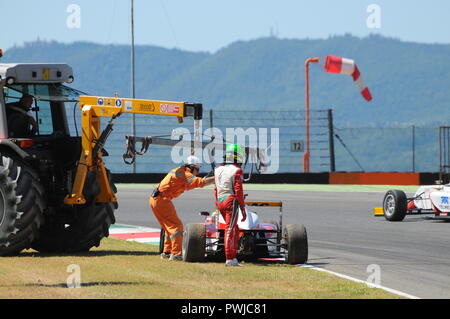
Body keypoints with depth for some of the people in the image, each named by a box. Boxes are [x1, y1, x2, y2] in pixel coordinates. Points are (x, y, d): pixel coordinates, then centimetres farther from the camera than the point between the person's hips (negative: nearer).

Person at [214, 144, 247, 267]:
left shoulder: (218, 170, 13)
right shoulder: (237, 170, -8)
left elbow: (216, 190, 17)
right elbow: (238, 191, -12)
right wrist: (243, 209, -8)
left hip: (220, 202, 7)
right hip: (231, 202, -7)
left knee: (235, 230, 16)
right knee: (230, 230, -6)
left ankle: (233, 258, 14)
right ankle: (229, 259, -8)